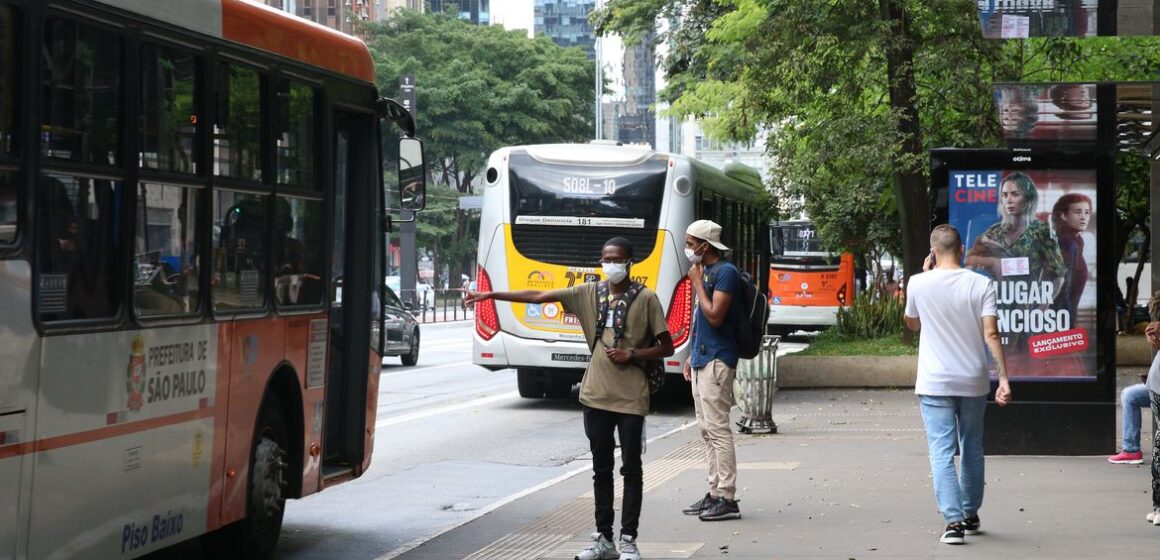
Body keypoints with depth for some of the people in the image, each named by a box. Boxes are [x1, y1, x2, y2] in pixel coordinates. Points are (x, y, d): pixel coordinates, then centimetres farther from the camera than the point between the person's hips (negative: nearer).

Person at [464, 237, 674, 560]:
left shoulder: (646, 298, -3)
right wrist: (491, 295, 0)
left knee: (631, 468, 1)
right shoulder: (589, 292, 6)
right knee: (601, 468, 10)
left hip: (630, 398, -4)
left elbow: (667, 348, 0)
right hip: (596, 396, 4)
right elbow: (538, 297, 4)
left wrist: (632, 355, -14)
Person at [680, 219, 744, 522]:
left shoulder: (725, 272, -13)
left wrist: (697, 283, -13)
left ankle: (727, 499, -9)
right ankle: (715, 493, 16)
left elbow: (715, 316, -21)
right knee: (707, 430, 11)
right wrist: (692, 356, 21)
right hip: (702, 359, 10)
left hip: (716, 361, -10)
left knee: (717, 429, -10)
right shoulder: (705, 271, 17)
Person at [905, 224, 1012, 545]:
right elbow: (991, 334, -12)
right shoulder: (981, 284, -5)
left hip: (935, 384, -2)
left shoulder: (919, 284, -5)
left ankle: (954, 521, -17)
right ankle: (970, 516, 29)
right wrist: (1004, 378, -11)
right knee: (971, 450, 17)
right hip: (973, 382, 2)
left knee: (942, 452, -4)